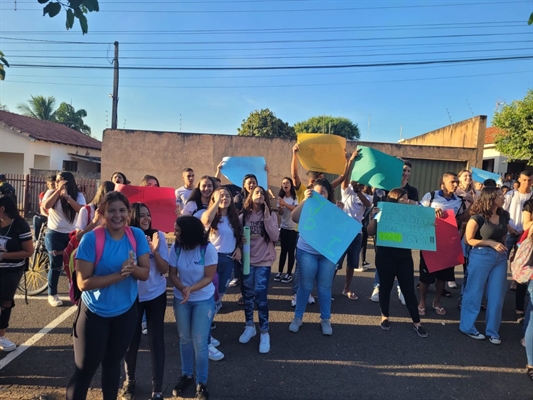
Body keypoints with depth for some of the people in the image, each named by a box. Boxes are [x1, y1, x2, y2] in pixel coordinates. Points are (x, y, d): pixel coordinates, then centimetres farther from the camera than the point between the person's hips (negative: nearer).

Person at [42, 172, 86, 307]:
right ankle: (52, 295, 13)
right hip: (54, 234, -1)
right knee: (56, 265, -2)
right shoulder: (51, 193, 0)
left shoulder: (78, 196, -1)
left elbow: (81, 210, -20)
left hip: (72, 234, 1)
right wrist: (58, 190, -23)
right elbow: (46, 205, -20)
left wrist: (67, 196, -27)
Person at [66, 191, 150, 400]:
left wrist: (132, 268, -30)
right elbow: (83, 282, -21)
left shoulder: (137, 235, -10)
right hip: (94, 312, -3)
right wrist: (119, 274, -30)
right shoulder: (91, 239, -20)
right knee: (85, 369, 9)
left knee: (112, 363, 22)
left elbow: (145, 273, -8)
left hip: (126, 311, 3)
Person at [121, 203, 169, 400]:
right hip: (132, 296, 0)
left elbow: (164, 269, -11)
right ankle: (129, 380, 38)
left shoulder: (158, 235, -11)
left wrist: (155, 251, -27)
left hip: (156, 295, 0)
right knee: (131, 339, 14)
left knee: (156, 339, 5)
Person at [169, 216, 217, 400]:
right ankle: (186, 375, 36)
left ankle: (201, 382, 19)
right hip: (181, 299, 3)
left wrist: (191, 289, -30)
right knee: (185, 339, 15)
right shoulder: (176, 247, -11)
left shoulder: (208, 248, -20)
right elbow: (172, 273, -6)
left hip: (203, 300, -3)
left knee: (199, 342, 0)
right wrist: (182, 288, -24)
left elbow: (209, 277, -17)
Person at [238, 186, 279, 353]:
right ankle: (249, 326, 29)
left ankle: (264, 332, 6)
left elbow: (275, 237, -12)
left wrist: (267, 218, -19)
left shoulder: (271, 215, -1)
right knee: (247, 295, 11)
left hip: (264, 260, -2)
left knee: (261, 296, -7)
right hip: (247, 260, 2)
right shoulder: (244, 215, 1)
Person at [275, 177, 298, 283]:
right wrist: (280, 206, -19)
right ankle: (280, 272, 10)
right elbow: (280, 213, 2)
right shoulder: (281, 197, 7)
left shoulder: (295, 197, -6)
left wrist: (285, 204, -29)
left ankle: (289, 274, 4)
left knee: (291, 250, -1)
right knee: (283, 250, 7)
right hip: (284, 227, 4)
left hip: (293, 228, -4)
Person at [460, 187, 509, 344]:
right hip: (481, 256, -6)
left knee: (497, 294, 9)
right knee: (474, 292, 4)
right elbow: (468, 240, -10)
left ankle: (492, 331, 22)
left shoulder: (504, 215, 5)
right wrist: (491, 243, -17)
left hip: (500, 257, 6)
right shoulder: (478, 218, -14)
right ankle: (468, 327, 19)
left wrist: (502, 246, 6)